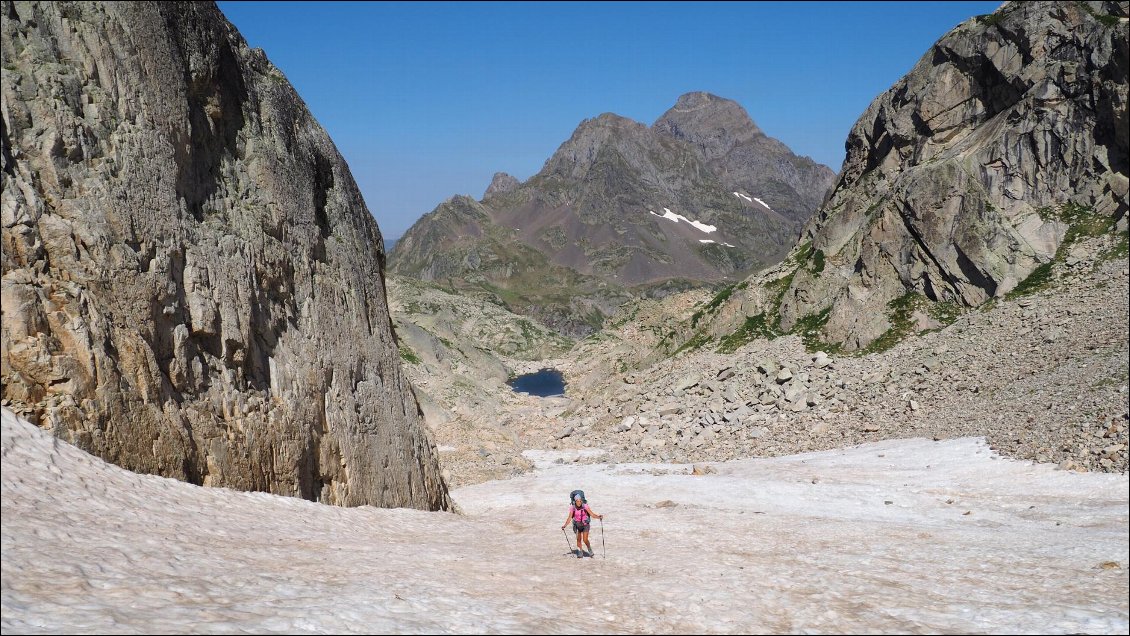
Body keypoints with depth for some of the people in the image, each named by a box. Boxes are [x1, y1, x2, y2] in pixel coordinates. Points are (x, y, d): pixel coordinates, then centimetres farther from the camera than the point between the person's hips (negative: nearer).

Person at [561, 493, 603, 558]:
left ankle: (590, 549, 19)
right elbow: (569, 517, -7)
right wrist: (565, 525, -15)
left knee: (585, 540, -9)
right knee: (578, 539, 6)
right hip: (577, 525, 3)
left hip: (585, 524, -3)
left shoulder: (585, 506, -19)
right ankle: (580, 553, 22)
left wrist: (598, 516, -33)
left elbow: (592, 514, -17)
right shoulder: (573, 508, -13)